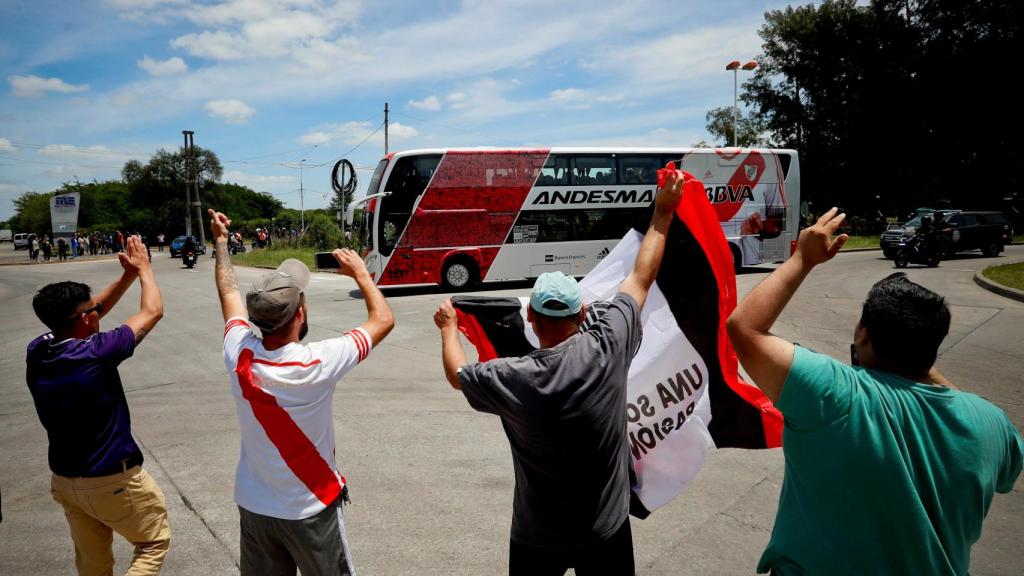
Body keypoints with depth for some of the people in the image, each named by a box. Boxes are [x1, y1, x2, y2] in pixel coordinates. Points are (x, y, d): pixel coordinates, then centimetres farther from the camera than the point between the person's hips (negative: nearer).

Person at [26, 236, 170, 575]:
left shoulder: (36, 353, -7)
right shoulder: (95, 354, -26)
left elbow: (86, 315, 10)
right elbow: (152, 312, -13)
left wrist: (127, 275, 5)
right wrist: (143, 269, 2)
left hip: (64, 480, 7)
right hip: (113, 481, -7)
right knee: (155, 542, 12)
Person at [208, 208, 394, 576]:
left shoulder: (240, 356, -16)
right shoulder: (317, 363, -27)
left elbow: (229, 292, 4)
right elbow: (383, 320, -14)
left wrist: (221, 241, 19)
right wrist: (360, 273, 0)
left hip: (253, 506, 4)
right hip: (310, 510, -4)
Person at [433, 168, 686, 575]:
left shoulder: (511, 379, -22)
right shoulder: (607, 349, -21)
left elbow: (456, 373, 0)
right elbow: (641, 279, -6)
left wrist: (448, 328, 18)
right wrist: (663, 213, 6)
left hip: (537, 538, -1)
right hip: (607, 530, 1)